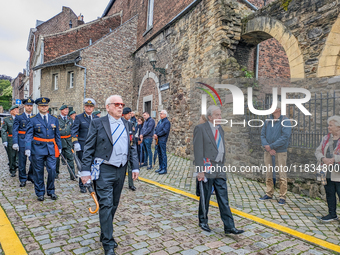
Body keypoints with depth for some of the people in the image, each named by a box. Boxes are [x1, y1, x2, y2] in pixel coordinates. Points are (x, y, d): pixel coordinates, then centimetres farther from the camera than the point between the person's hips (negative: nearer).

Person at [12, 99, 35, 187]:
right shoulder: (19, 117, 3)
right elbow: (15, 131, 0)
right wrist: (15, 143, -9)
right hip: (22, 142, -1)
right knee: (22, 162, 6)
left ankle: (31, 176, 22)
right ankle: (23, 179, 19)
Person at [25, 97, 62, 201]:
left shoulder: (54, 119, 8)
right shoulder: (33, 120, 1)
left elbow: (57, 134, 13)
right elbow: (29, 135, -3)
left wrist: (59, 147, 11)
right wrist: (28, 148, -13)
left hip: (51, 148, 2)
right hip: (38, 148, -1)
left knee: (52, 170, -1)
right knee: (39, 171, 6)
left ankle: (51, 191, 16)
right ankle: (40, 193, 20)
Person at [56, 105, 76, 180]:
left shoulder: (69, 119, 11)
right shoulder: (56, 119, -4)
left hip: (68, 140, 3)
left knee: (70, 157, -2)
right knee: (57, 157, 10)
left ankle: (73, 175, -2)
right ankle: (56, 173, 27)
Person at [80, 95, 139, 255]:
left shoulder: (128, 125, 9)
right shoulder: (97, 123, -4)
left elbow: (132, 147, 11)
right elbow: (88, 148, -5)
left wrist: (135, 167, 3)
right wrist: (86, 170, -9)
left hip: (121, 170, 5)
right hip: (104, 170, -5)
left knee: (114, 205, 16)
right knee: (106, 205, -4)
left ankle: (105, 235, 35)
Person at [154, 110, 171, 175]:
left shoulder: (167, 122, -8)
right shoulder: (159, 121, 19)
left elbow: (165, 131, -17)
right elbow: (156, 129, 18)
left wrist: (157, 135, -13)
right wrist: (155, 134, -1)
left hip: (162, 140, -9)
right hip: (158, 140, 9)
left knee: (163, 154, -5)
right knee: (159, 154, 12)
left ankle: (164, 169, 0)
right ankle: (161, 167, 21)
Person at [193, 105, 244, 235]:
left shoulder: (220, 129, 13)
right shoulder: (200, 128, -9)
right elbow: (198, 151, -14)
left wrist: (222, 165, 17)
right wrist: (200, 170, -18)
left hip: (219, 170, 6)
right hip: (207, 169, -6)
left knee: (224, 200, 7)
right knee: (205, 198, 10)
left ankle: (229, 227, 14)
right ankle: (203, 221, 30)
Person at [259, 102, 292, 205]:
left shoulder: (285, 121, -7)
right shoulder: (268, 121, 9)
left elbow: (285, 137, -17)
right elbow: (262, 135, 6)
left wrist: (271, 146, -16)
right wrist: (267, 147, -10)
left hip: (280, 152, -5)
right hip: (268, 151, 5)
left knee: (282, 174, 0)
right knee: (268, 173, 12)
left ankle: (282, 197, 12)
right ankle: (269, 194, 24)